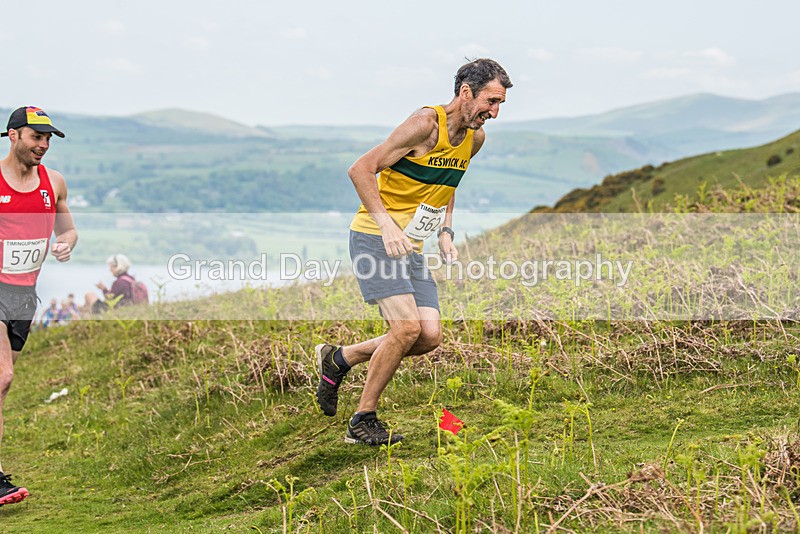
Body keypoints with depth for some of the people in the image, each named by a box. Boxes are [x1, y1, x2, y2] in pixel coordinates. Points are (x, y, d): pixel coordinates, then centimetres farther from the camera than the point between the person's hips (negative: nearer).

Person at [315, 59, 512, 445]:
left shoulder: (475, 139, 8)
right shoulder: (426, 123, -17)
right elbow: (360, 169, -17)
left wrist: (445, 232, 11)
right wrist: (386, 225, -26)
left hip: (410, 247, 8)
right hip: (374, 238, -8)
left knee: (430, 336, -5)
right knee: (407, 326, -20)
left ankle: (339, 359, 14)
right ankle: (362, 422, -6)